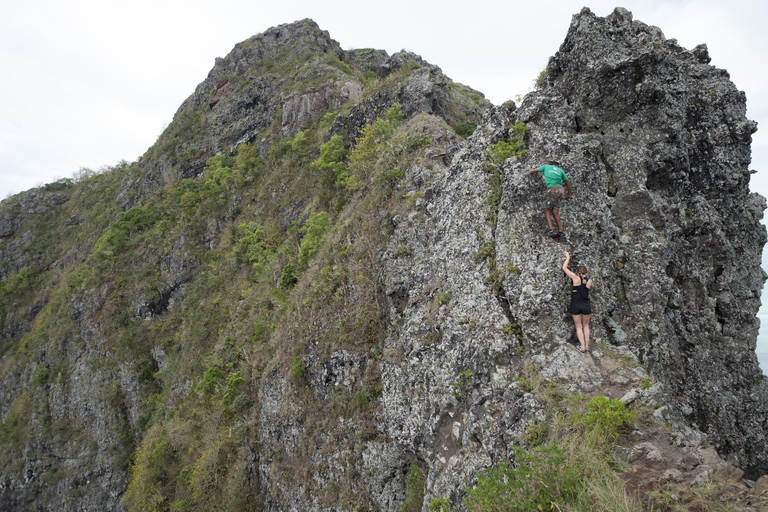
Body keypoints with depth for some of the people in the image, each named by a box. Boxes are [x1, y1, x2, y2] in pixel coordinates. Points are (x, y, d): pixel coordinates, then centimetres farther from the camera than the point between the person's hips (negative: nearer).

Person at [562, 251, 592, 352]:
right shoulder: (589, 281, -3)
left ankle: (583, 347, 4)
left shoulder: (576, 278, -11)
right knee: (586, 325, 18)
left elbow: (564, 268, -7)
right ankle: (587, 346, 17)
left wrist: (568, 257, 5)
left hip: (575, 305, -2)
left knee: (579, 326, 8)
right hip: (586, 305, 2)